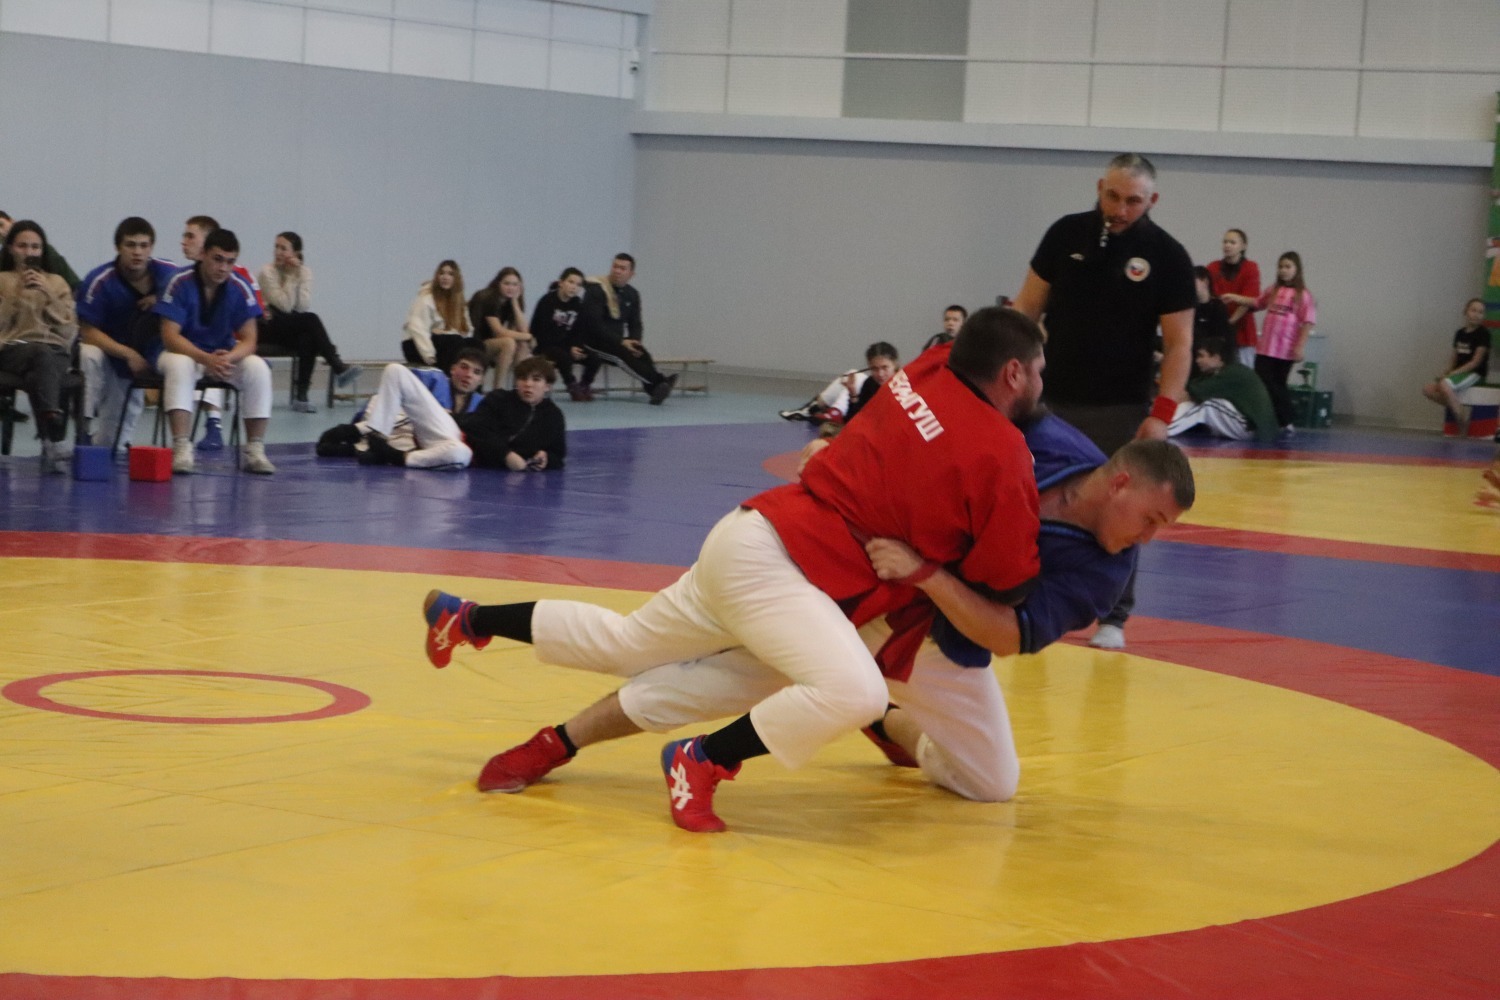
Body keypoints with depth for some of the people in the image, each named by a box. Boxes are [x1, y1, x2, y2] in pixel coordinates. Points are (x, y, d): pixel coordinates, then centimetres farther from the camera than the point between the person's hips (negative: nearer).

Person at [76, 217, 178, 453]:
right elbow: (88, 332, -21)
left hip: (146, 359, 2)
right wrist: (128, 354, -30)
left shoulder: (168, 273, -15)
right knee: (90, 356, -38)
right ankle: (85, 431, -29)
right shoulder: (100, 280, -23)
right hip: (106, 350, -2)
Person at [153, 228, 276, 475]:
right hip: (185, 352, -2)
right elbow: (169, 335, -21)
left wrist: (229, 357, -33)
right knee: (178, 365, -37)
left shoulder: (240, 288, -10)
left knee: (258, 368, -26)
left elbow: (248, 340, -10)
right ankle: (182, 448, -38)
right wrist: (206, 359, -37)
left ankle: (254, 450, -19)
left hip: (225, 356, 3)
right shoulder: (180, 283, -18)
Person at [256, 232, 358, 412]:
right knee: (311, 320, -29)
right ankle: (338, 368, -29)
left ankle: (300, 395, -28)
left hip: (293, 328, 4)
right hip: (269, 328, -4)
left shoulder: (304, 271, 2)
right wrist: (290, 276, -18)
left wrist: (298, 275, -17)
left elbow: (304, 306, -13)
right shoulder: (267, 272, -9)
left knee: (308, 340, -32)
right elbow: (285, 305, -20)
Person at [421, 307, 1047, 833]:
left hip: (750, 539, 9)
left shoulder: (931, 371, 1)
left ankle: (465, 618, 40)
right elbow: (1011, 590, -12)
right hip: (767, 563, -9)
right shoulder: (1001, 457, -18)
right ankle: (702, 760, -13)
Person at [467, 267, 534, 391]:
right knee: (508, 342, -31)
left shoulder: (510, 302, 5)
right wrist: (527, 336, -17)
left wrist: (515, 302, -11)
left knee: (523, 346, -16)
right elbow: (499, 331, -25)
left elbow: (523, 330, -7)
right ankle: (497, 389, -28)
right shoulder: (488, 299, -16)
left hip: (492, 348, 7)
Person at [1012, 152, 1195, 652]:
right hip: (1054, 399, 3)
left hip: (1121, 409, -3)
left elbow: (1178, 343, -7)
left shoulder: (1166, 255, -7)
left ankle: (1113, 616, 11)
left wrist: (1162, 412, -15)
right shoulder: (1067, 234, 0)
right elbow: (1028, 307, 6)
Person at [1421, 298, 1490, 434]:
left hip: (1475, 373, -7)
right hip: (1458, 372, 7)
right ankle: (1457, 407, -4)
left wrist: (1453, 373, -18)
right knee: (1428, 389, -9)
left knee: (1445, 385, -33)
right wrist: (1447, 371, -5)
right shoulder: (1460, 333, 11)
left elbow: (1476, 362, -14)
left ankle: (1462, 421, -23)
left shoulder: (1483, 333, -9)